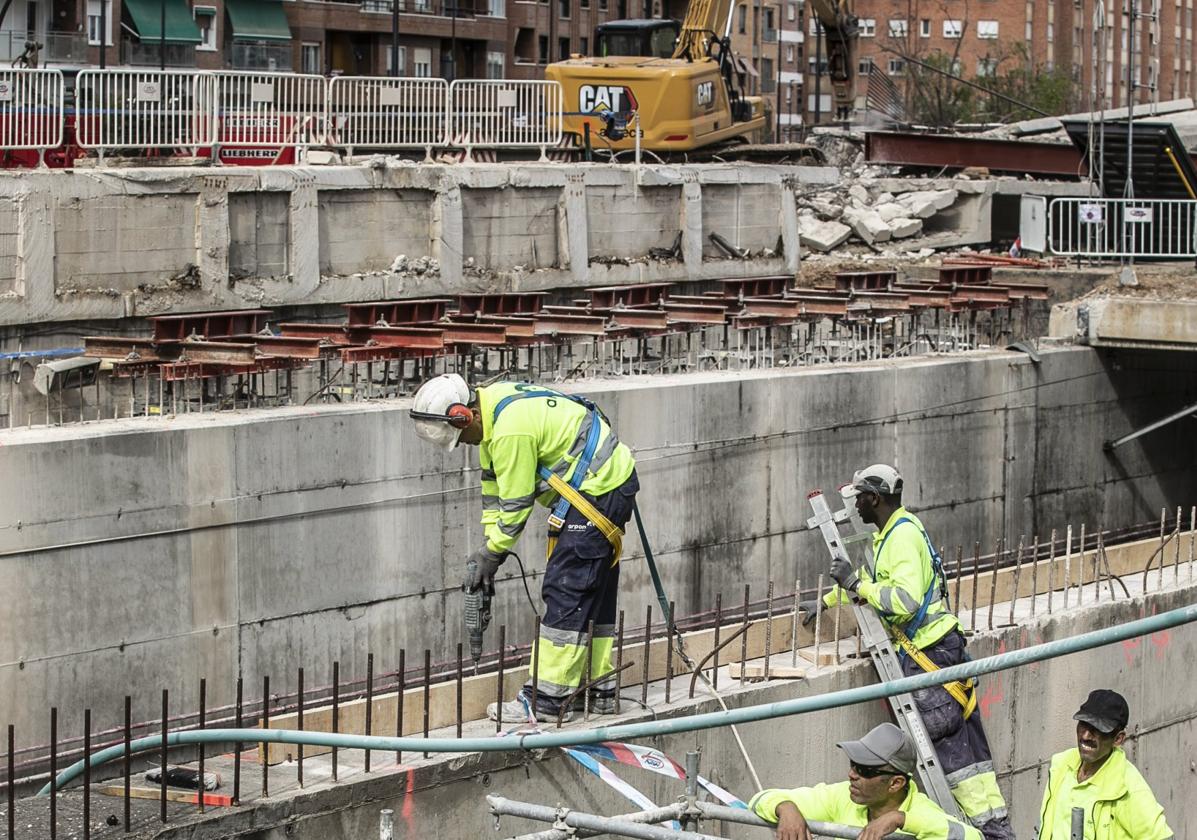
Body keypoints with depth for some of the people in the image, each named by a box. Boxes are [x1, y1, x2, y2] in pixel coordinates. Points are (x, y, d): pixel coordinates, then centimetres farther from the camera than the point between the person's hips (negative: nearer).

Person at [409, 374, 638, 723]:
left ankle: (547, 701, -7)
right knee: (594, 594, 16)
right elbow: (494, 487, 13)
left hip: (597, 491, -11)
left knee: (565, 593, -9)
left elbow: (516, 503, -18)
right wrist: (490, 544, 8)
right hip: (612, 483, 11)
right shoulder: (490, 405, 6)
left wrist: (492, 553, -6)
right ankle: (600, 690, 22)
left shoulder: (511, 430, -26)